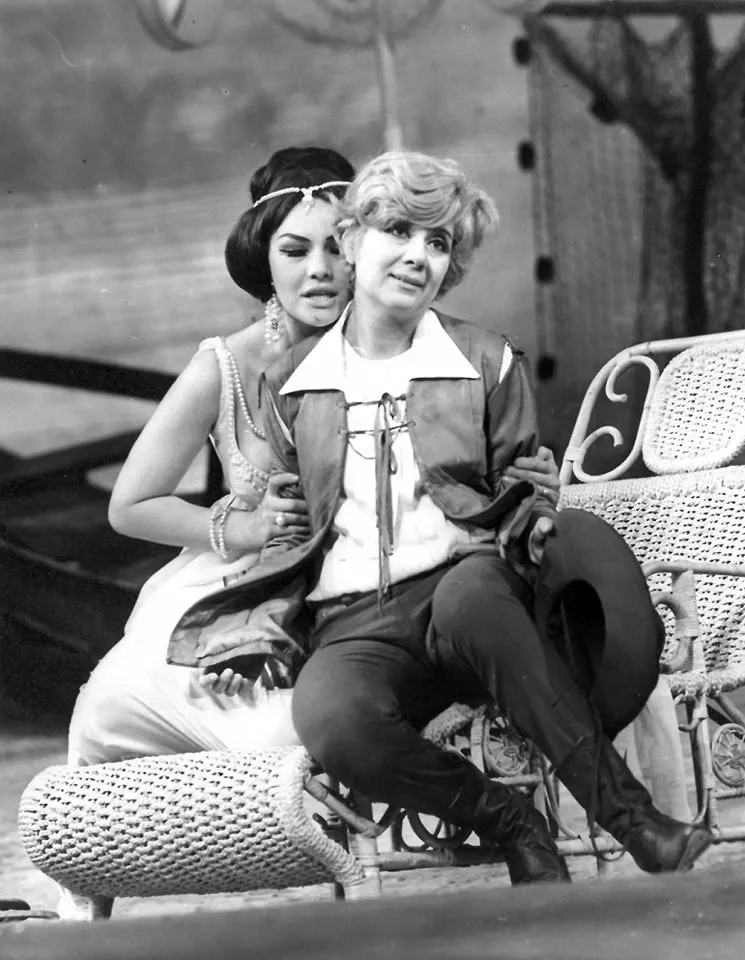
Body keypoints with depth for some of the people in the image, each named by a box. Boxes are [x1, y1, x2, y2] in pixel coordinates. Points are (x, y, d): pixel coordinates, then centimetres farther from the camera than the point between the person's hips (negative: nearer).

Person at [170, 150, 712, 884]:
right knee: (329, 717, -38)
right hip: (355, 624, 1)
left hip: (466, 583, -1)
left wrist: (529, 525, -8)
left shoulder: (487, 362, 14)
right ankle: (506, 822, -19)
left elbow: (521, 497, 16)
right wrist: (265, 623, 7)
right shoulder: (290, 383, 17)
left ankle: (628, 815, -35)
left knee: (471, 598, -42)